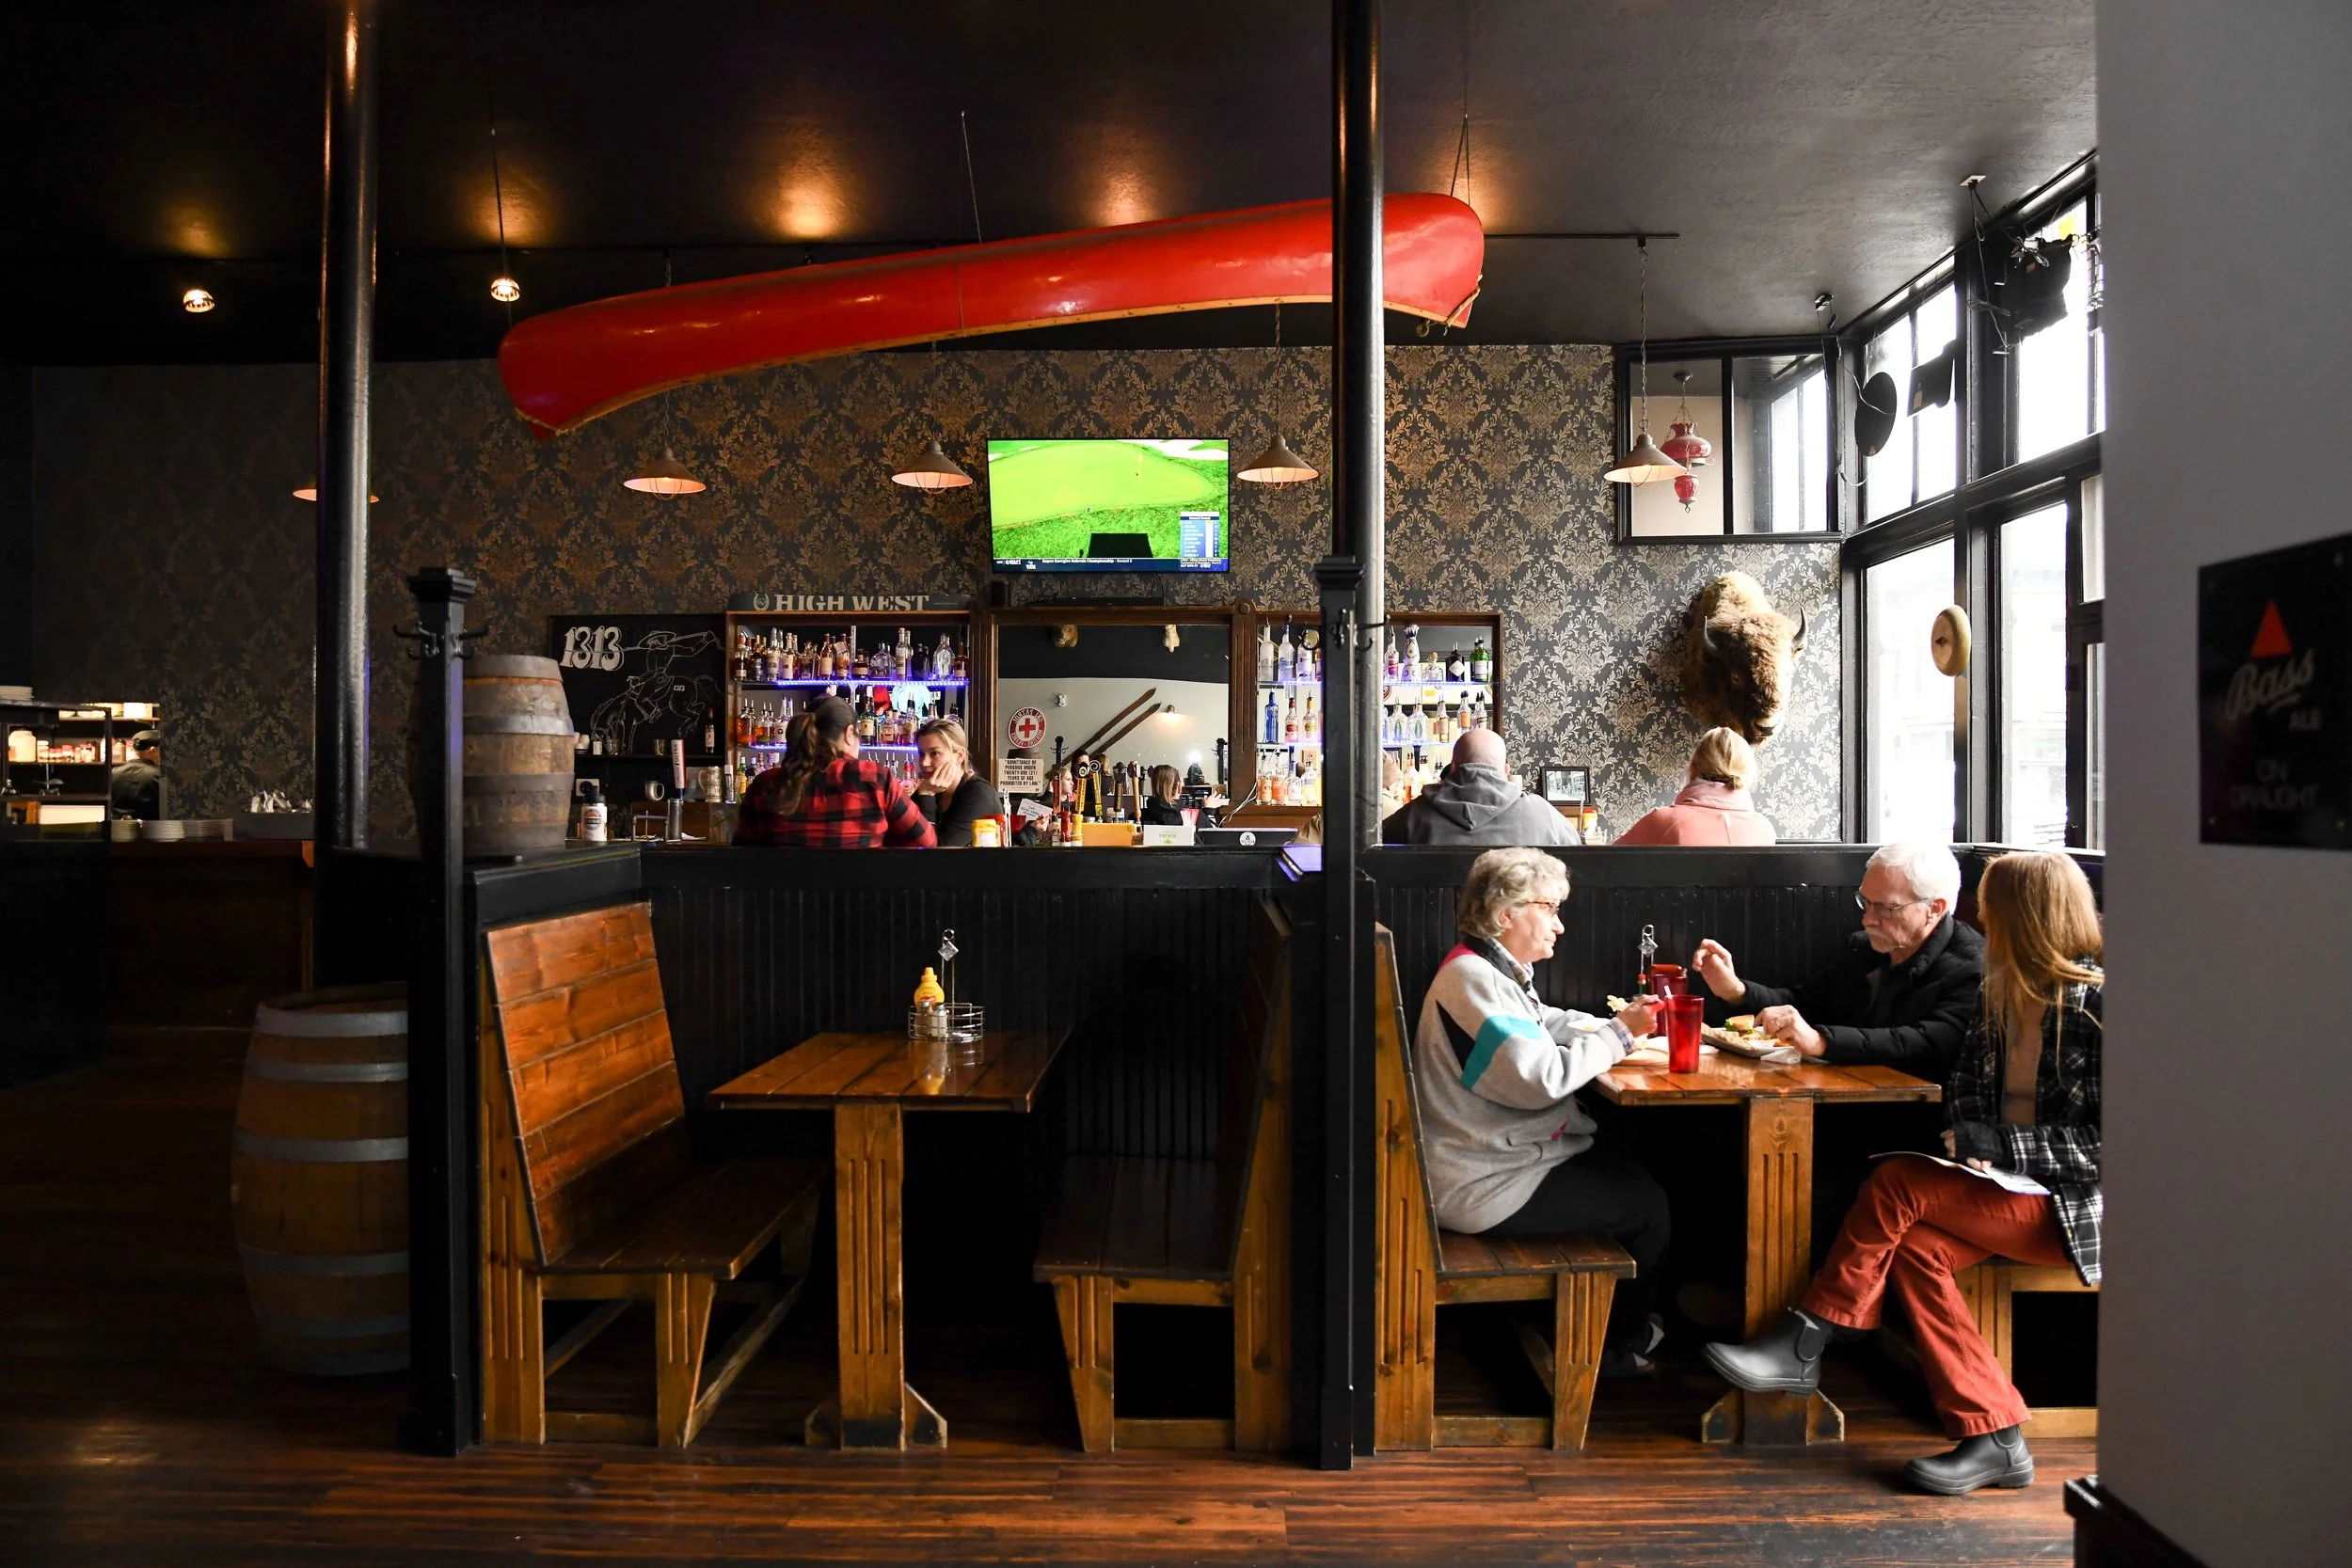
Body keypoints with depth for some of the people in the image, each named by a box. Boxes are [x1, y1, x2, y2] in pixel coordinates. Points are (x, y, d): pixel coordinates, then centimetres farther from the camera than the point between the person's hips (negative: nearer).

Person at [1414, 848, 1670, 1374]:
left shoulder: (1493, 971, 11)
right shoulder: (1472, 979, -23)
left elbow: (1547, 1025, 21)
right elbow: (1540, 1079, -28)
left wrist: (1620, 1025, 3)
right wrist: (1619, 1033, -17)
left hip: (1504, 1158, 11)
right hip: (1481, 1188, -11)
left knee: (1632, 1176, 19)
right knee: (1647, 1204, 0)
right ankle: (1617, 1347, 23)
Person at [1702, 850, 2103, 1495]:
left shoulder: (2098, 1004, -15)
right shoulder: (2007, 992, 11)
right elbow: (1967, 1077, 13)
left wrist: (1995, 1144, -19)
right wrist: (1972, 1138, -8)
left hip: (2080, 1203, -7)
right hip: (2018, 1187, 8)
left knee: (1895, 1184, -20)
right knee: (1915, 1248, -19)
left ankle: (1803, 1346, -11)